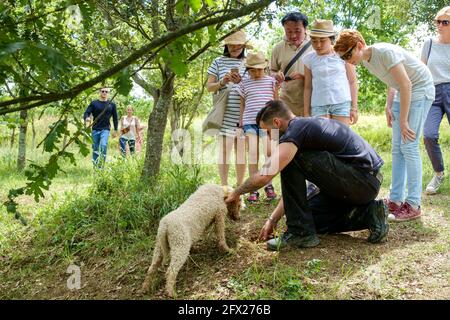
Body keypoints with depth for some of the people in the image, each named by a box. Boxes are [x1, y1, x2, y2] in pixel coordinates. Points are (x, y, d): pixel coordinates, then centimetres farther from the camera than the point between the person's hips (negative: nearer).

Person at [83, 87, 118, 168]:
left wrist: (115, 130, 10)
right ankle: (95, 166, 17)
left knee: (103, 145, -23)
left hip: (105, 129, -2)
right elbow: (87, 113, -1)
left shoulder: (112, 104, 7)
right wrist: (86, 119, -24)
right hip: (95, 129, 2)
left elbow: (115, 118, 13)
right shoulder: (94, 103, 6)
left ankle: (101, 166, -20)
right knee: (95, 148, 6)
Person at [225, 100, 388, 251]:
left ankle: (300, 232, -8)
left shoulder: (294, 132, -12)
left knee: (290, 160, -13)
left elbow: (264, 176, -19)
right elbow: (293, 188, 22)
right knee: (309, 216, 15)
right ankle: (368, 214, 10)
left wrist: (236, 193, 0)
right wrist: (273, 219, 22)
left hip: (362, 180, -10)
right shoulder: (306, 125, 19)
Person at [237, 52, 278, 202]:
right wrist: (241, 122, 12)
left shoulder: (271, 81, 10)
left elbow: (276, 101, 14)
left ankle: (269, 186, 11)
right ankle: (254, 190, -1)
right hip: (250, 121, 1)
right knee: (253, 154, -6)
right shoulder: (244, 84, 12)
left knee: (268, 152, -6)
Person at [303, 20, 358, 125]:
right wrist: (306, 112, 7)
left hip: (342, 103, -1)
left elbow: (352, 82, 5)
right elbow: (308, 87, 10)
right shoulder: (309, 58, 5)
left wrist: (354, 108, 1)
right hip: (319, 105, 1)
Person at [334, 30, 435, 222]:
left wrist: (403, 121, -23)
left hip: (420, 90, -9)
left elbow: (406, 85, -25)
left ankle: (413, 205, -8)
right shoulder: (366, 61, 3)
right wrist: (388, 106, 3)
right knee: (397, 148, 5)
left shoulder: (385, 52, -24)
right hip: (402, 92, 9)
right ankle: (396, 200, 10)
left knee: (409, 146, -13)